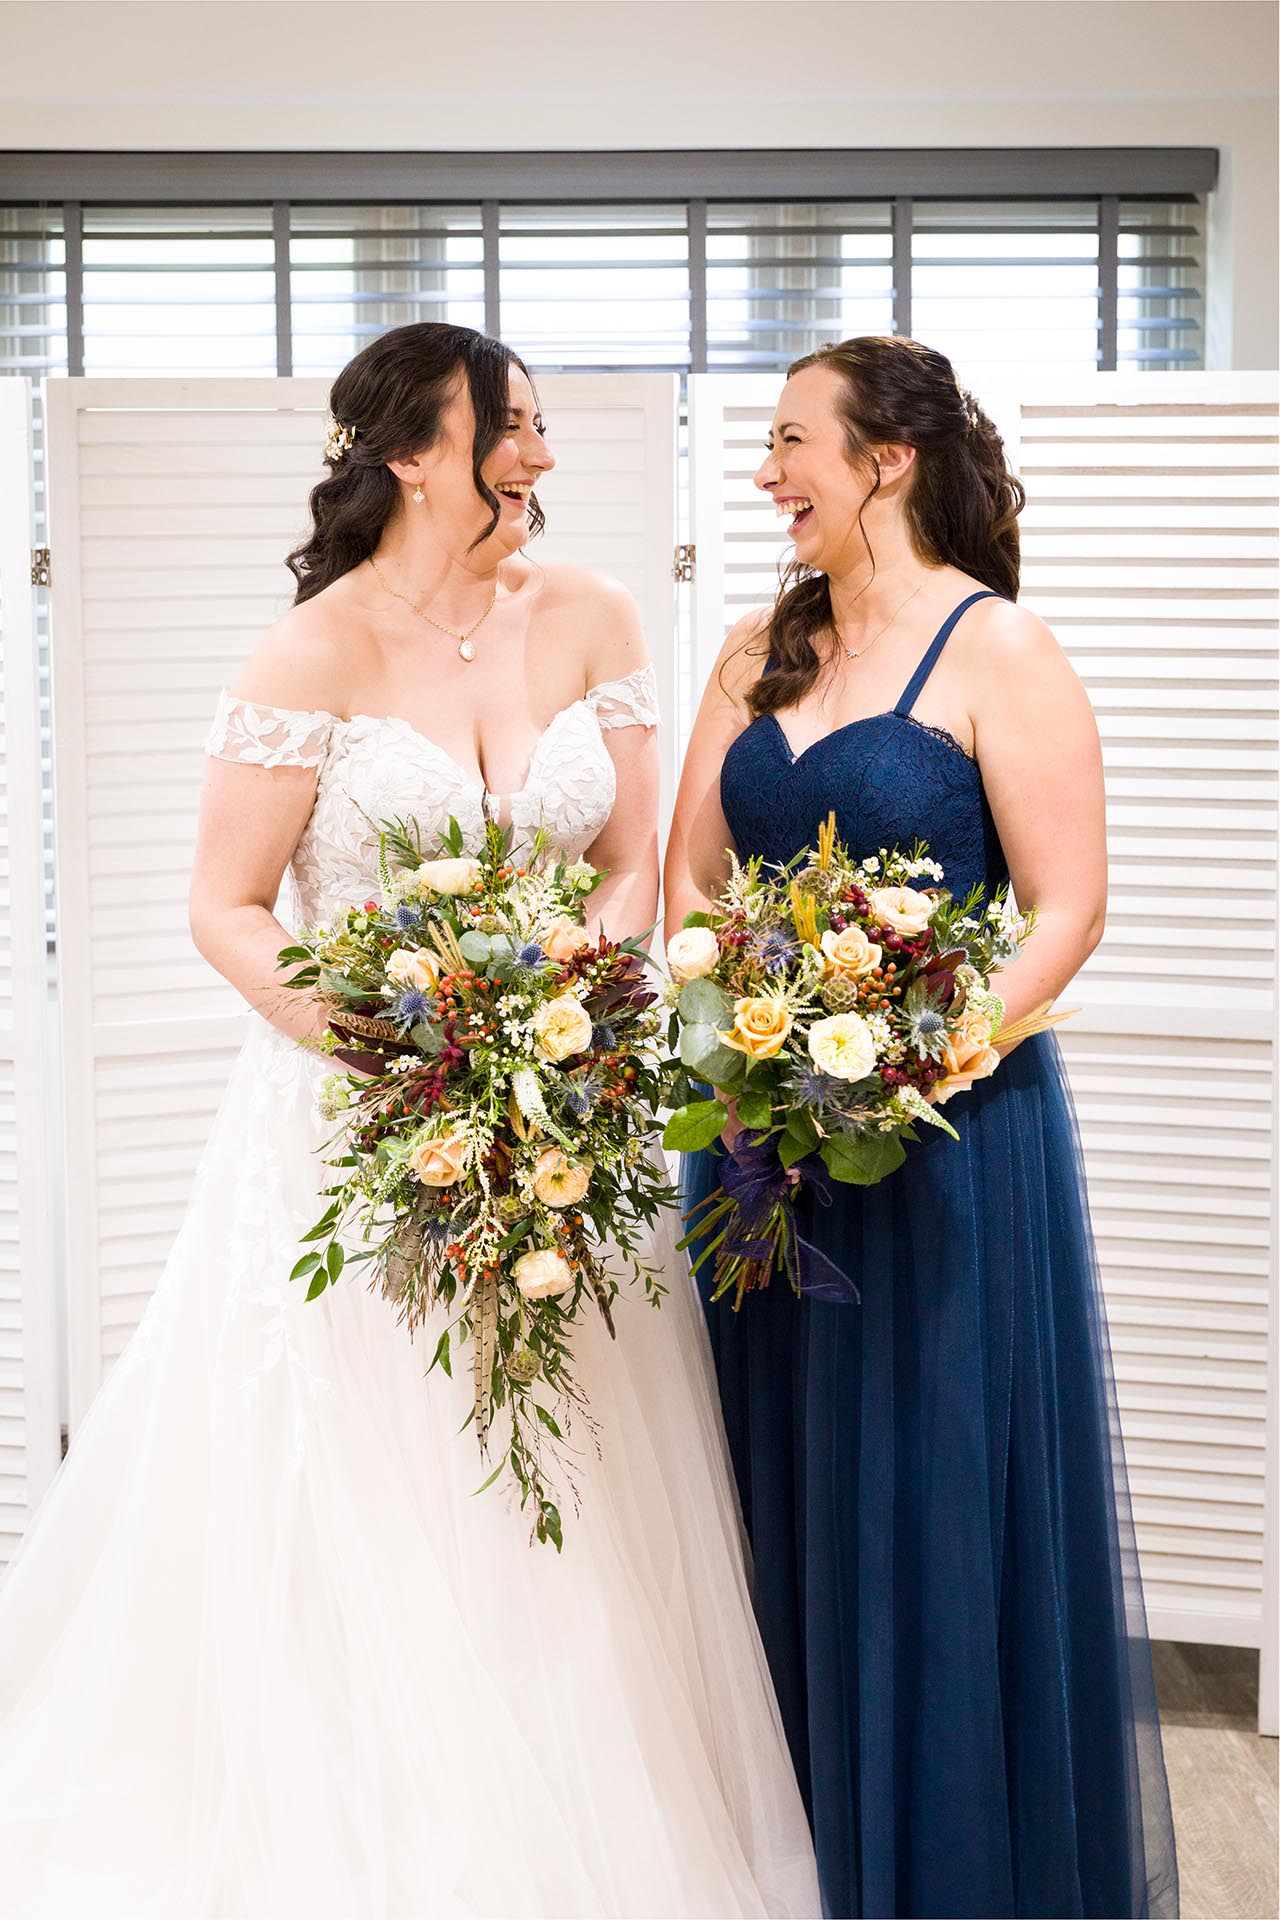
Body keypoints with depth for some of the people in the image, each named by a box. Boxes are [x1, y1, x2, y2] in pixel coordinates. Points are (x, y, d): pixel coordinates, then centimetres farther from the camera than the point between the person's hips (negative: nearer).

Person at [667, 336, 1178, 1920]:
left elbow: (1066, 909, -12)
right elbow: (688, 878, 11)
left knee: (929, 1504, 2)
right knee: (783, 1498, 12)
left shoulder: (994, 651, -7)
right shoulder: (757, 653, 12)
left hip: (943, 1130, -6)